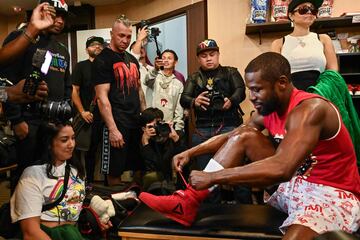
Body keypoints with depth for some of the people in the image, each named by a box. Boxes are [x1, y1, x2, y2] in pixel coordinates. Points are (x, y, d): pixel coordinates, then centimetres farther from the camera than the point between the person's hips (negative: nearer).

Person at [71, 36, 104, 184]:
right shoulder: (81, 66, 4)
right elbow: (74, 90, -2)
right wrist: (82, 111, -11)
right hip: (89, 116, -3)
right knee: (90, 150, 5)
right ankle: (88, 182, 19)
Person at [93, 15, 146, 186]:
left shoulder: (132, 59, 15)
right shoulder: (103, 60, -7)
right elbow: (102, 97, -14)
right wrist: (112, 129, -20)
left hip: (137, 122, 7)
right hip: (117, 123, -7)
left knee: (139, 168, 13)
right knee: (114, 171, 2)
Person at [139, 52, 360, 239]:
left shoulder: (309, 109, -25)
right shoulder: (267, 109, 1)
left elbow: (281, 169, -38)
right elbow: (229, 137, 13)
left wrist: (212, 177, -35)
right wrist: (190, 153, 1)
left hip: (333, 194, -7)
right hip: (294, 183, 7)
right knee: (244, 136, -5)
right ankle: (188, 202, -12)